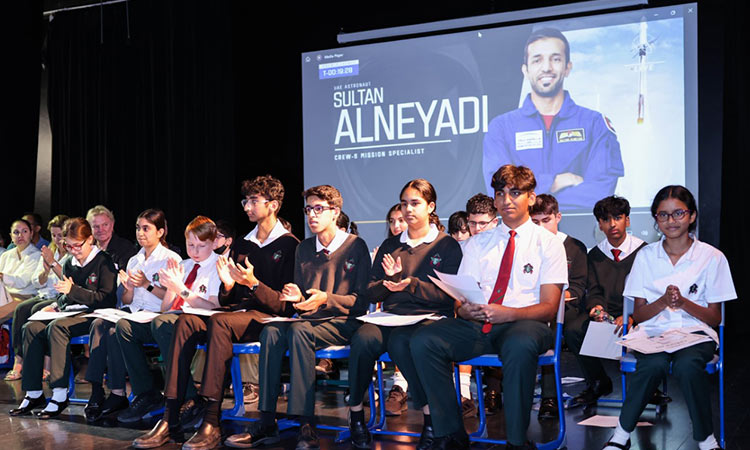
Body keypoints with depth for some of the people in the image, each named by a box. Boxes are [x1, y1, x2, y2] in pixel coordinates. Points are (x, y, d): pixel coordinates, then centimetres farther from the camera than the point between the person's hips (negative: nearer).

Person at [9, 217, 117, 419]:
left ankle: (60, 396, -32)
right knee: (31, 327, -15)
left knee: (57, 326, -33)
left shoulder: (104, 262, -6)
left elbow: (106, 299, -14)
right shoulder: (69, 264, 17)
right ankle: (34, 394, -13)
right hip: (70, 312, 8)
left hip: (93, 315, -8)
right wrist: (56, 305, 2)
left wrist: (73, 290, -20)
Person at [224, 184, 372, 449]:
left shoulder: (355, 246, -1)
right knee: (271, 331, -25)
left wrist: (326, 299, -18)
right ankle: (267, 423, -27)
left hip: (343, 322, -5)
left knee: (299, 331, -34)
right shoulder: (304, 249, 15)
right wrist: (297, 297, -4)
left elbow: (362, 301, -5)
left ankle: (306, 425, -36)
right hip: (309, 319, 5)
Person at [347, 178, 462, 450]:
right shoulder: (389, 246, 21)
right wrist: (388, 281, -4)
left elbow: (447, 295, -1)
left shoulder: (447, 245, 9)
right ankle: (356, 414, -15)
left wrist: (412, 284, -13)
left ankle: (430, 417, -24)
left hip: (429, 317, -3)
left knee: (400, 341, -37)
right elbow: (371, 294, 17)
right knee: (362, 338, -31)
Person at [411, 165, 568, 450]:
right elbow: (460, 300, 12)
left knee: (520, 345, -40)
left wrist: (508, 313, -22)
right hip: (475, 324, 4)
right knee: (422, 341, -22)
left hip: (523, 323, -4)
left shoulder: (548, 244, 6)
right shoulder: (478, 243, 18)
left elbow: (549, 307, -3)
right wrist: (466, 309, -14)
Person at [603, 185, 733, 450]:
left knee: (687, 365, -36)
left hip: (695, 332, -1)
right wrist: (663, 301, -13)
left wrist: (683, 302, -14)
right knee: (654, 364, -35)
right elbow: (638, 314, 8)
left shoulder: (712, 257, 5)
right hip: (653, 331, 1)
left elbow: (715, 318, 5)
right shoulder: (646, 256, 10)